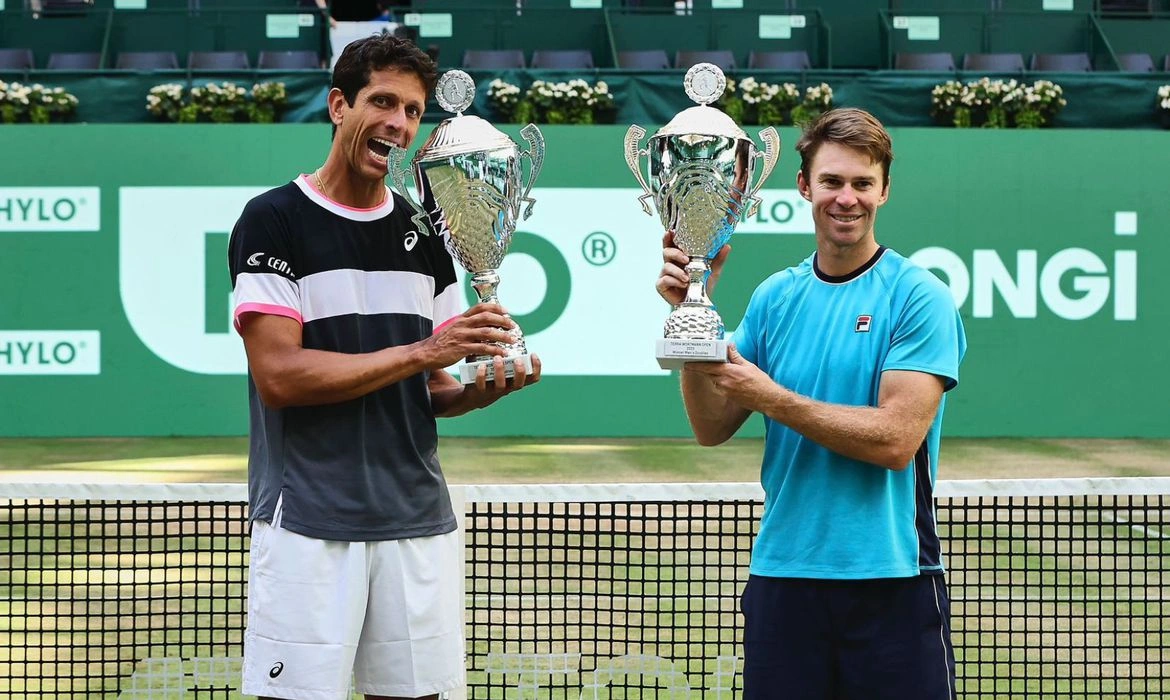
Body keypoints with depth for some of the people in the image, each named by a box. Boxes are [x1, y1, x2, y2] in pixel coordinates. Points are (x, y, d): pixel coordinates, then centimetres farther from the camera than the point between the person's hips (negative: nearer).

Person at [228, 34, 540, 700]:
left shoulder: (424, 234, 14)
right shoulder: (275, 220, -4)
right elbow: (279, 377, -14)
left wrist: (486, 386, -6)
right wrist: (421, 352, -16)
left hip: (419, 520, 5)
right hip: (310, 525, -5)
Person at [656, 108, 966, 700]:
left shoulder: (919, 297, -6)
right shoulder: (774, 297, 7)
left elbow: (896, 438, -15)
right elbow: (712, 428, 4)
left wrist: (770, 397, -16)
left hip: (892, 582, -4)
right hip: (782, 578, 4)